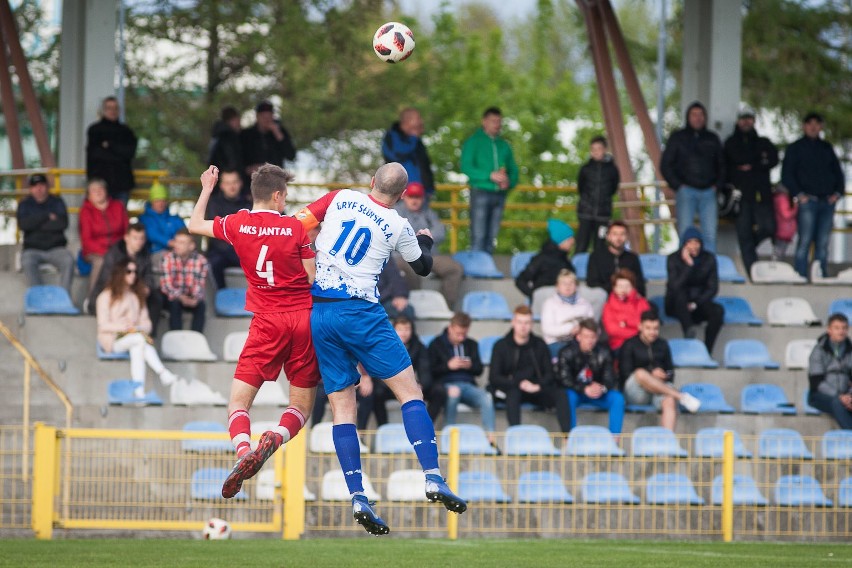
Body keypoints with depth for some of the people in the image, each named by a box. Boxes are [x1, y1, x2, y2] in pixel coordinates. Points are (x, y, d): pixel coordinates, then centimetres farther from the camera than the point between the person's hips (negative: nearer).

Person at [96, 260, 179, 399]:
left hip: (134, 339, 3)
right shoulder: (106, 296, 5)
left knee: (137, 348, -35)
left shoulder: (137, 296, 22)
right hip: (113, 339, -3)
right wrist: (124, 327, -19)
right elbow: (103, 325, -4)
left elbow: (146, 322, 13)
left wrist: (139, 328, -11)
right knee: (140, 340, -34)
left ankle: (139, 389, -52)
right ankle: (163, 373, -44)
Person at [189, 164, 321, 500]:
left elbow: (194, 224, 21)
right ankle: (275, 437, -24)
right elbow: (314, 279, 1)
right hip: (304, 318, 0)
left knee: (239, 400, 2)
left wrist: (206, 189, 34)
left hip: (267, 322, 0)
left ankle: (243, 450, -29)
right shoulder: (295, 228, -1)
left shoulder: (238, 224, 2)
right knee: (301, 405, 9)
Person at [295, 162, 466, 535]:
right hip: (359, 312, -4)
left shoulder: (340, 199, 6)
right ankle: (433, 478, -13)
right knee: (409, 391, 1)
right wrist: (425, 239, 38)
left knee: (342, 406, 4)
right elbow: (423, 266, 17)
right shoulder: (398, 228, 1)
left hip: (319, 315, 4)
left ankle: (357, 497, -6)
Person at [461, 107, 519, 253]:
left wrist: (509, 182, -6)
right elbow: (466, 168, -8)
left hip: (499, 195, 5)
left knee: (491, 238, 4)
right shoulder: (474, 142, 3)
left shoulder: (504, 146, 18)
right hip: (480, 192, -5)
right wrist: (490, 176, -18)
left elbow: (513, 171, 18)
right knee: (478, 237, -11)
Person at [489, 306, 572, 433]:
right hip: (510, 388, -3)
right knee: (513, 393, -38)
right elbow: (494, 377, -6)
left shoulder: (539, 345, 7)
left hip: (536, 389, 3)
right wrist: (519, 384, -20)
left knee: (560, 394, -24)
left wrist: (538, 386, -16)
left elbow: (549, 374, 8)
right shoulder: (501, 345, 0)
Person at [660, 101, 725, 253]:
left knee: (710, 235, -4)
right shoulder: (678, 137, 7)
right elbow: (665, 165, 6)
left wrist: (717, 184, 9)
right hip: (686, 192, -2)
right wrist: (677, 185, -3)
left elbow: (721, 165, 24)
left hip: (708, 191, 2)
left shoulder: (712, 139, 14)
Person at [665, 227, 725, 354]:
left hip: (700, 303, 2)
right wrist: (688, 264, -28)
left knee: (718, 310, -29)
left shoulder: (709, 259, -1)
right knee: (679, 292, -36)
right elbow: (675, 286, -22)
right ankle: (688, 329, -53)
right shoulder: (674, 259, -8)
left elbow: (713, 288, -2)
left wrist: (695, 304, -14)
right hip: (677, 306, -2)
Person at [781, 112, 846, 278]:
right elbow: (786, 175, 3)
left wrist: (838, 192, 5)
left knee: (823, 243, 1)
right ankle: (800, 276, -11)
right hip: (808, 201, -4)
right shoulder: (795, 148, 8)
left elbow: (838, 171, 21)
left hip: (828, 201, 4)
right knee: (805, 241, -10)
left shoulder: (826, 148, 19)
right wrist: (798, 194, -8)